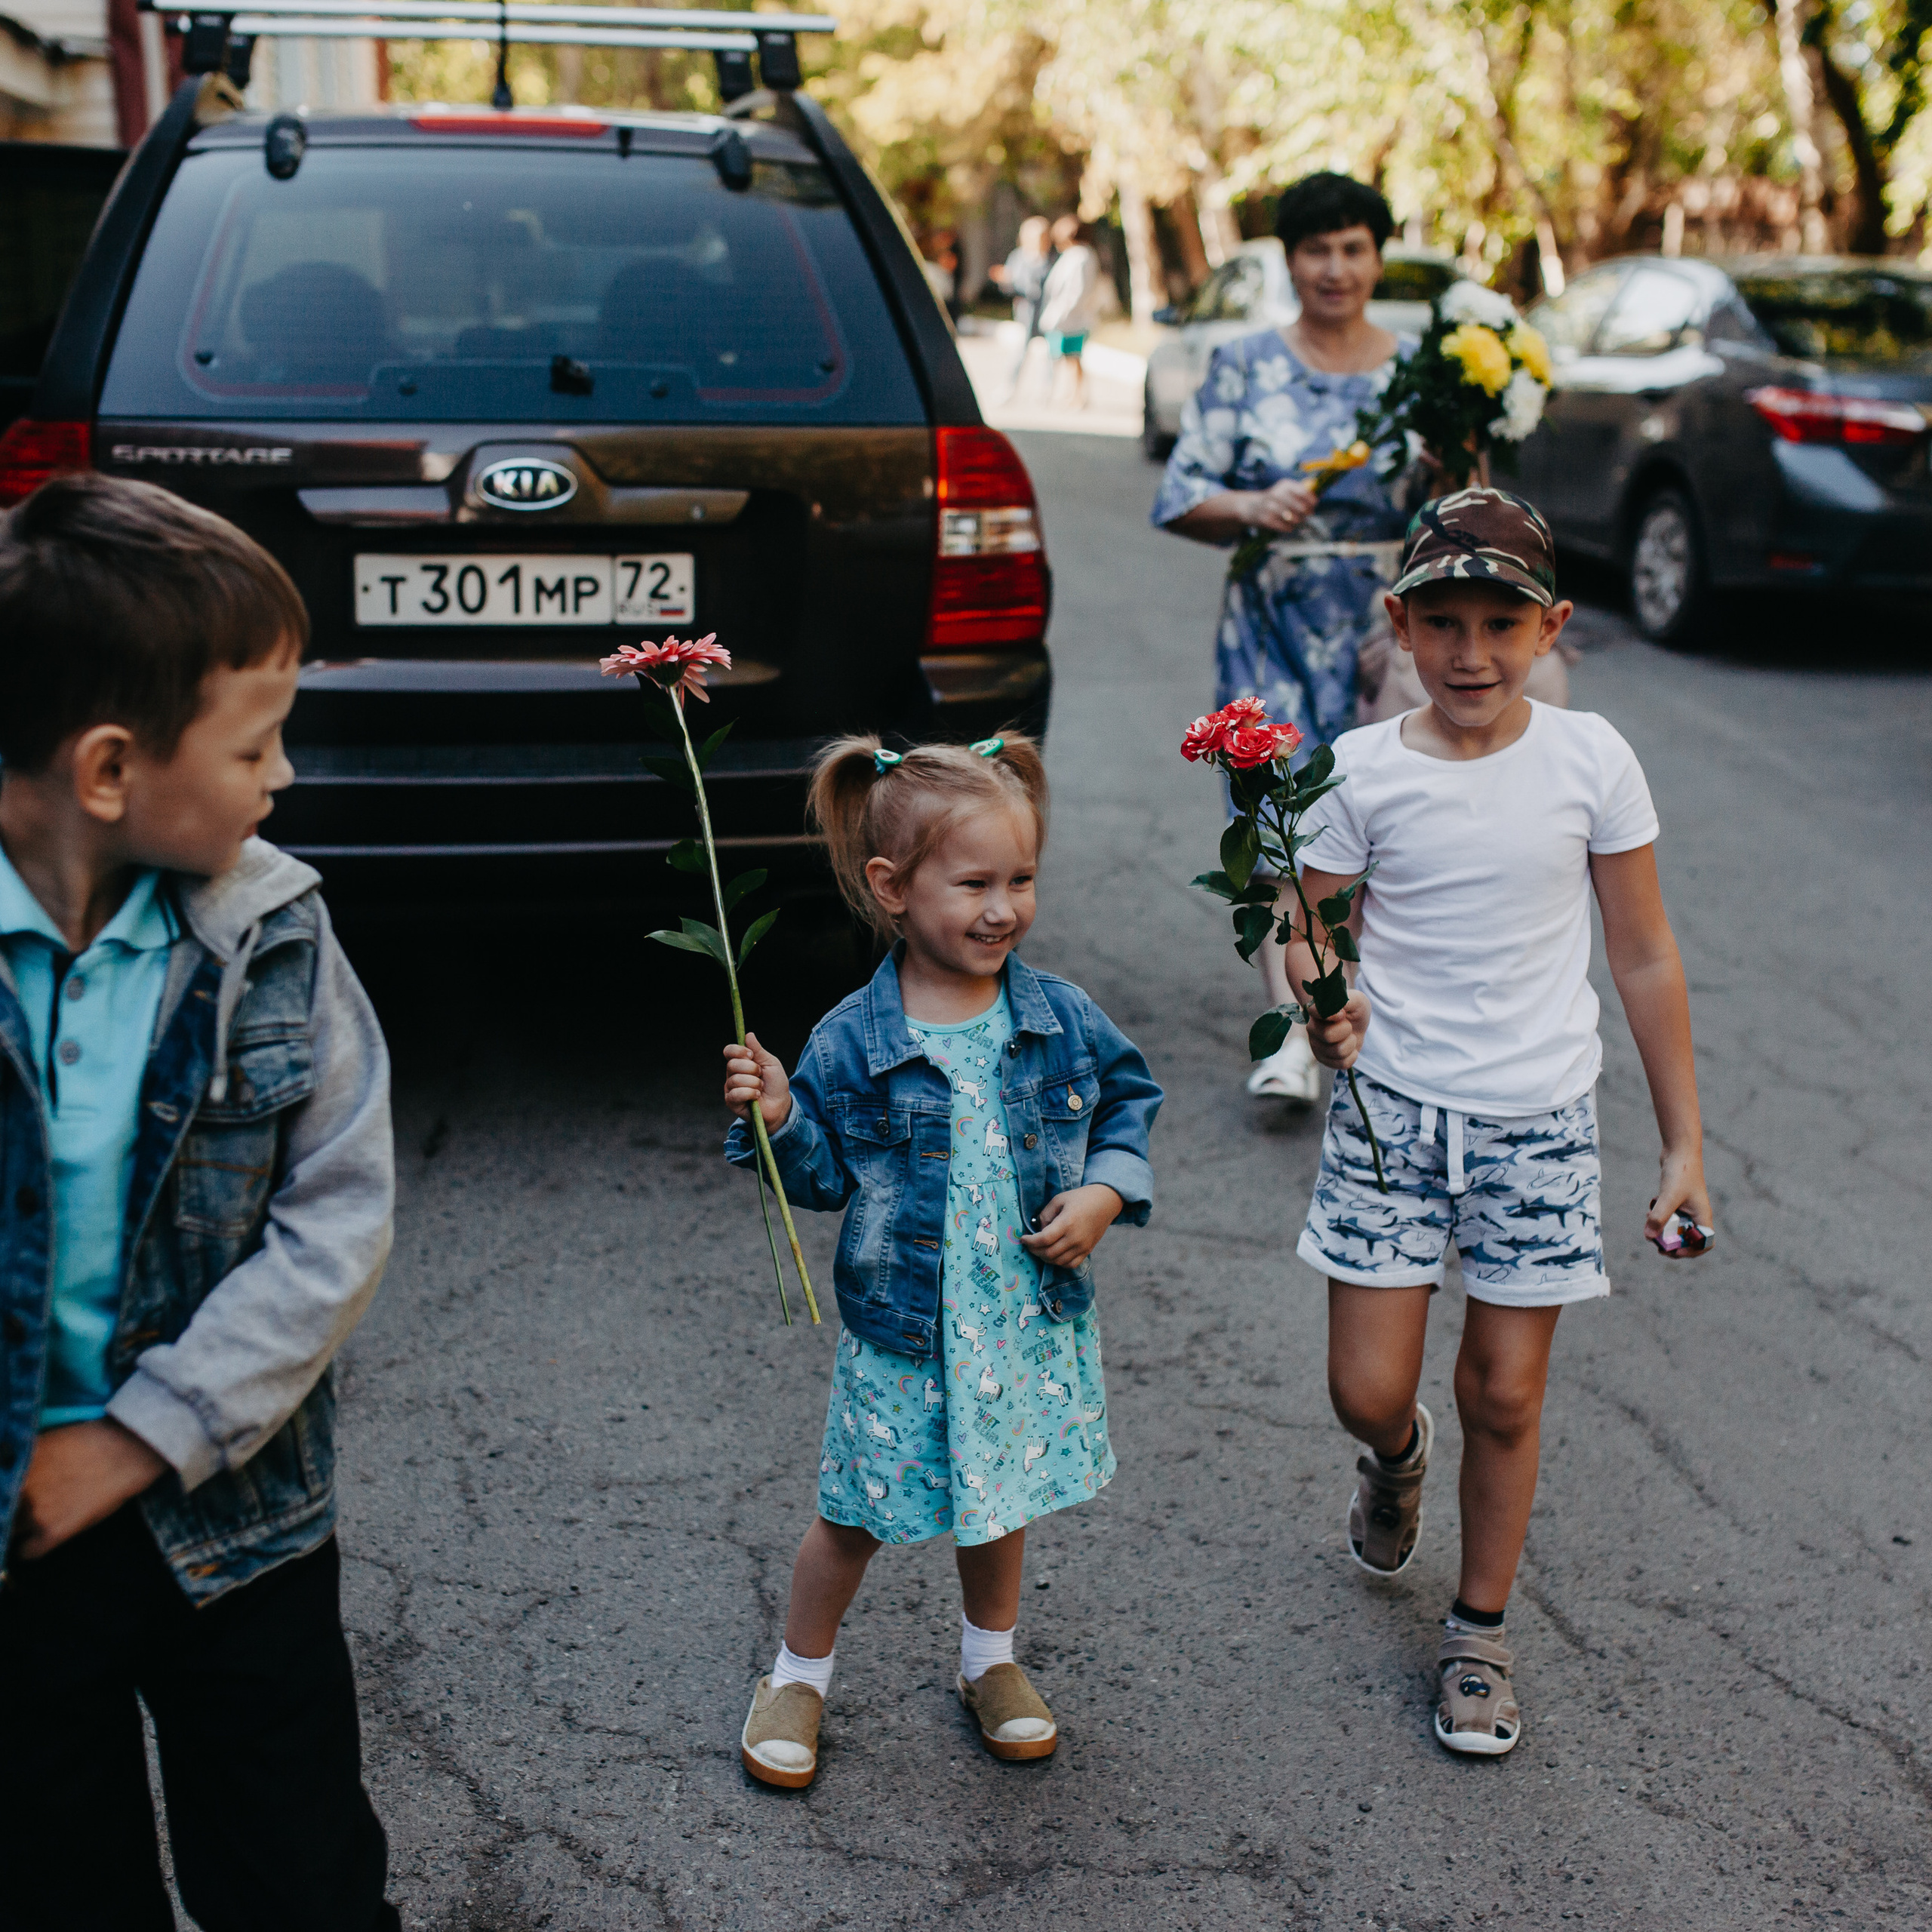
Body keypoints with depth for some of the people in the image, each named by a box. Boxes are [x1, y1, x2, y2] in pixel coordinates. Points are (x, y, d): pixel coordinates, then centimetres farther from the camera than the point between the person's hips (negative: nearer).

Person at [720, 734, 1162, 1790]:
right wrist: (777, 1120, -24)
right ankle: (799, 1672, 36)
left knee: (1004, 1499, 21)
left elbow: (1128, 1100, 7)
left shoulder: (1064, 1019, -7)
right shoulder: (850, 1042, -14)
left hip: (1029, 1318, 3)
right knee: (858, 1514, 12)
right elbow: (827, 1175, -6)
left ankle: (990, 1660, 47)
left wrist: (1107, 1192, -8)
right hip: (903, 1332, -3)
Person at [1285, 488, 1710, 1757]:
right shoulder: (1364, 771, -5)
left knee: (1506, 1394, 6)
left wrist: (1685, 1145, 2)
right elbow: (1314, 935, 3)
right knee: (1366, 1391, 0)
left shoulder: (1589, 761, -4)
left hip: (1539, 1120, 0)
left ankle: (1482, 1629, 28)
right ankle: (1397, 1458, 39)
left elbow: (1646, 962, 2)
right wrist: (1326, 1003, -21)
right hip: (1392, 1105, 0)